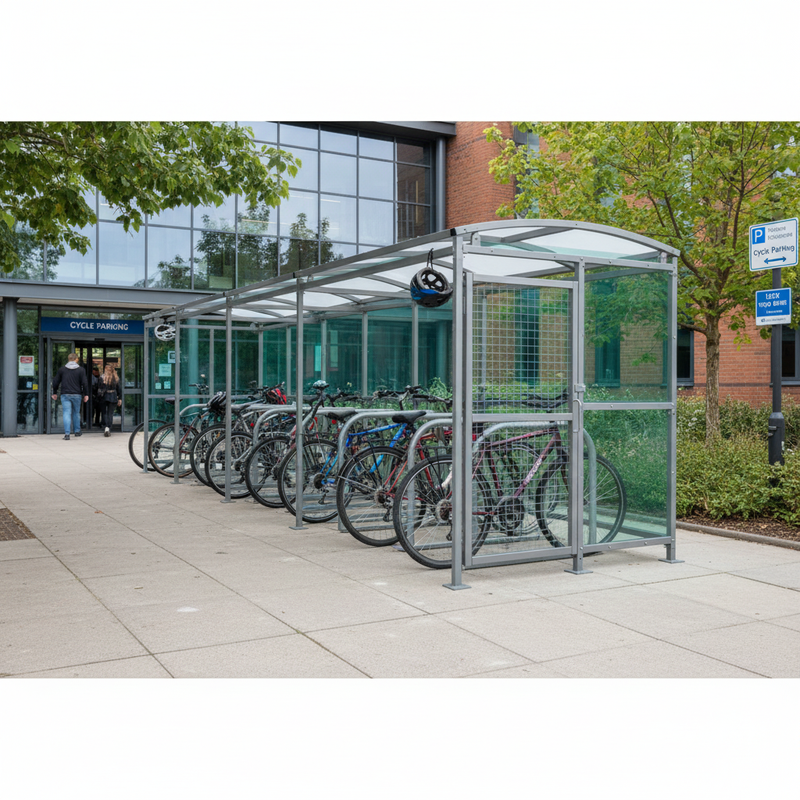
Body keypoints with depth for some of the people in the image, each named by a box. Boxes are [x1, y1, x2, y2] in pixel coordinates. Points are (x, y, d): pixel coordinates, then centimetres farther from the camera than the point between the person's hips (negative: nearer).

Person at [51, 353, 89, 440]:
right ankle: (77, 431, 24)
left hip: (65, 395, 0)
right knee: (76, 413, 16)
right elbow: (84, 383, -5)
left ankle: (67, 434, -12)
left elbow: (55, 382, 9)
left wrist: (54, 393, 20)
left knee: (66, 414, -3)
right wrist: (86, 394, 2)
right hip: (76, 395, 0)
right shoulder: (81, 370, -1)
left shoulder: (62, 369, 5)